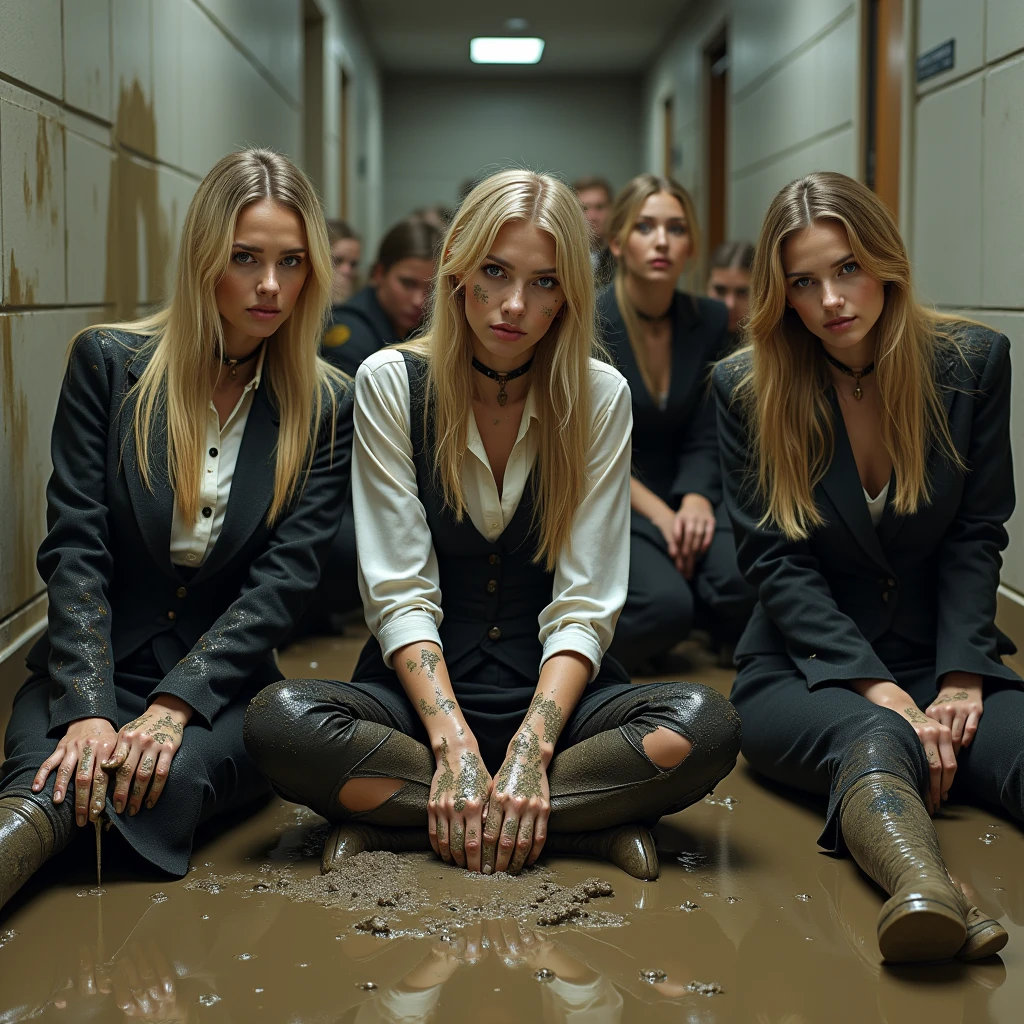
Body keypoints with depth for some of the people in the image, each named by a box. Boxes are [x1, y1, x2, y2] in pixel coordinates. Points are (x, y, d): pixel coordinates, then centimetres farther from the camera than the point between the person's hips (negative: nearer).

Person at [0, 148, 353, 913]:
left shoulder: (326, 408, 3)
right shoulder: (109, 364, 2)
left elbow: (286, 579, -6)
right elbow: (74, 549, -6)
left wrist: (174, 706, -21)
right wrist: (89, 708, -21)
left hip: (224, 684, 0)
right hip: (97, 666, 1)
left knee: (174, 770, -37)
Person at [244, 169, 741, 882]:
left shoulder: (600, 396, -2)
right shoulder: (390, 383, -4)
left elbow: (585, 603, -7)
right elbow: (399, 592, -9)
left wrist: (531, 748, -22)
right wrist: (454, 745, -23)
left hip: (558, 692, 1)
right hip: (420, 691, 0)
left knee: (706, 724, -28)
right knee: (279, 721, -31)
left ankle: (394, 823, -22)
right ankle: (593, 827, -23)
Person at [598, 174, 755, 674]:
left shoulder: (708, 321, 2)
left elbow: (702, 440, 3)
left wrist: (696, 499, -18)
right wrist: (658, 515, -22)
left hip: (679, 497, 4)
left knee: (744, 575, -29)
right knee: (665, 603, -32)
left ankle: (729, 637, 7)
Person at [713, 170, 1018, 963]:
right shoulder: (747, 389, -1)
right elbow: (777, 562, -6)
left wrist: (959, 680, -11)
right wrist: (878, 690, -17)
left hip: (942, 663, 3)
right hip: (804, 673, -2)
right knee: (878, 740, -38)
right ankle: (927, 895, -67)